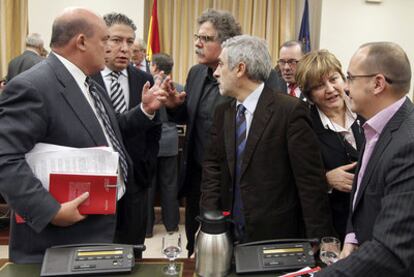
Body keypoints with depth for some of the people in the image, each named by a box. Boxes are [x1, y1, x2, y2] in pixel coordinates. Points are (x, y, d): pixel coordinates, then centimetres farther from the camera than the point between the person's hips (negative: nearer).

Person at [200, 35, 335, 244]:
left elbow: (311, 181, -15)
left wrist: (319, 241, -14)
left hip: (276, 235, -5)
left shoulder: (290, 110, -15)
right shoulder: (222, 112, 5)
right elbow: (212, 165, 9)